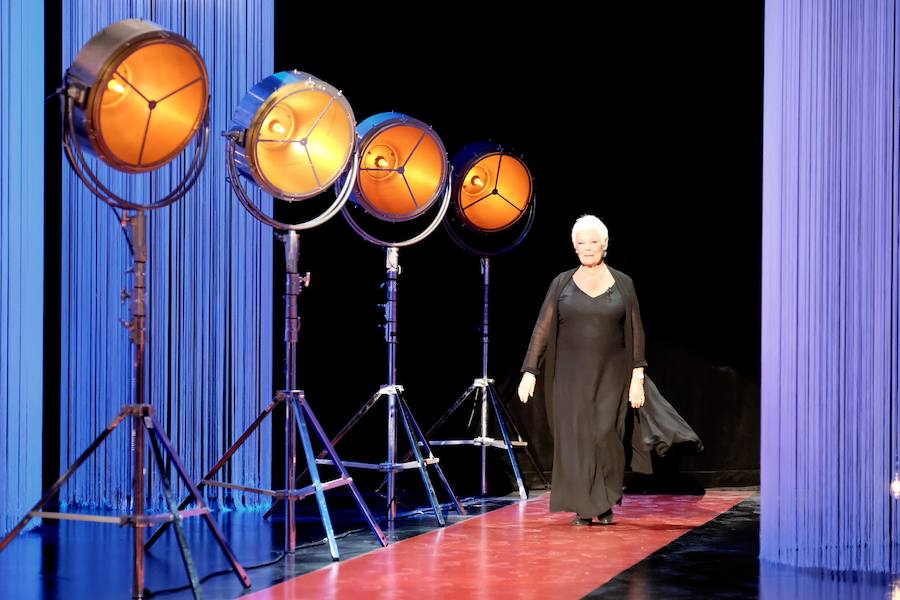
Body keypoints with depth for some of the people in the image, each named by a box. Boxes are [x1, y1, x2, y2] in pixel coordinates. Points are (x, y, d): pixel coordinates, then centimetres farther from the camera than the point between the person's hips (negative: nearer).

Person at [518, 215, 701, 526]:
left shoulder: (622, 283, 2)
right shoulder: (562, 283, 2)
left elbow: (636, 333, 2)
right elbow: (542, 330, 0)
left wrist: (637, 377, -5)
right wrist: (529, 372, -8)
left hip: (611, 375, -1)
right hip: (571, 376, 1)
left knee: (605, 436, -9)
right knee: (576, 439, 0)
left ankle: (606, 504, 9)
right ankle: (583, 507, 9)